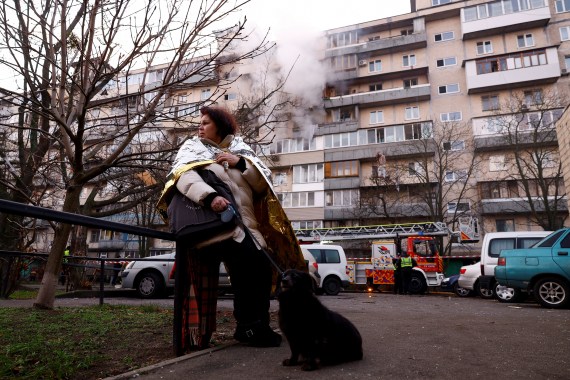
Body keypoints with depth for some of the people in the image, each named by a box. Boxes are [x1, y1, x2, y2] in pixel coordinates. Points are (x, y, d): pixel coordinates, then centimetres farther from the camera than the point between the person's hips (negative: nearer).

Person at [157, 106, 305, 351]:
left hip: (245, 224, 5)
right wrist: (209, 196, -28)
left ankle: (255, 327, 15)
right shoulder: (192, 149, 12)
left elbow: (263, 183, 12)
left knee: (263, 268, -4)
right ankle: (249, 327, -5)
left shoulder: (239, 150, 21)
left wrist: (241, 163, -4)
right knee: (247, 265, -23)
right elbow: (184, 176, -10)